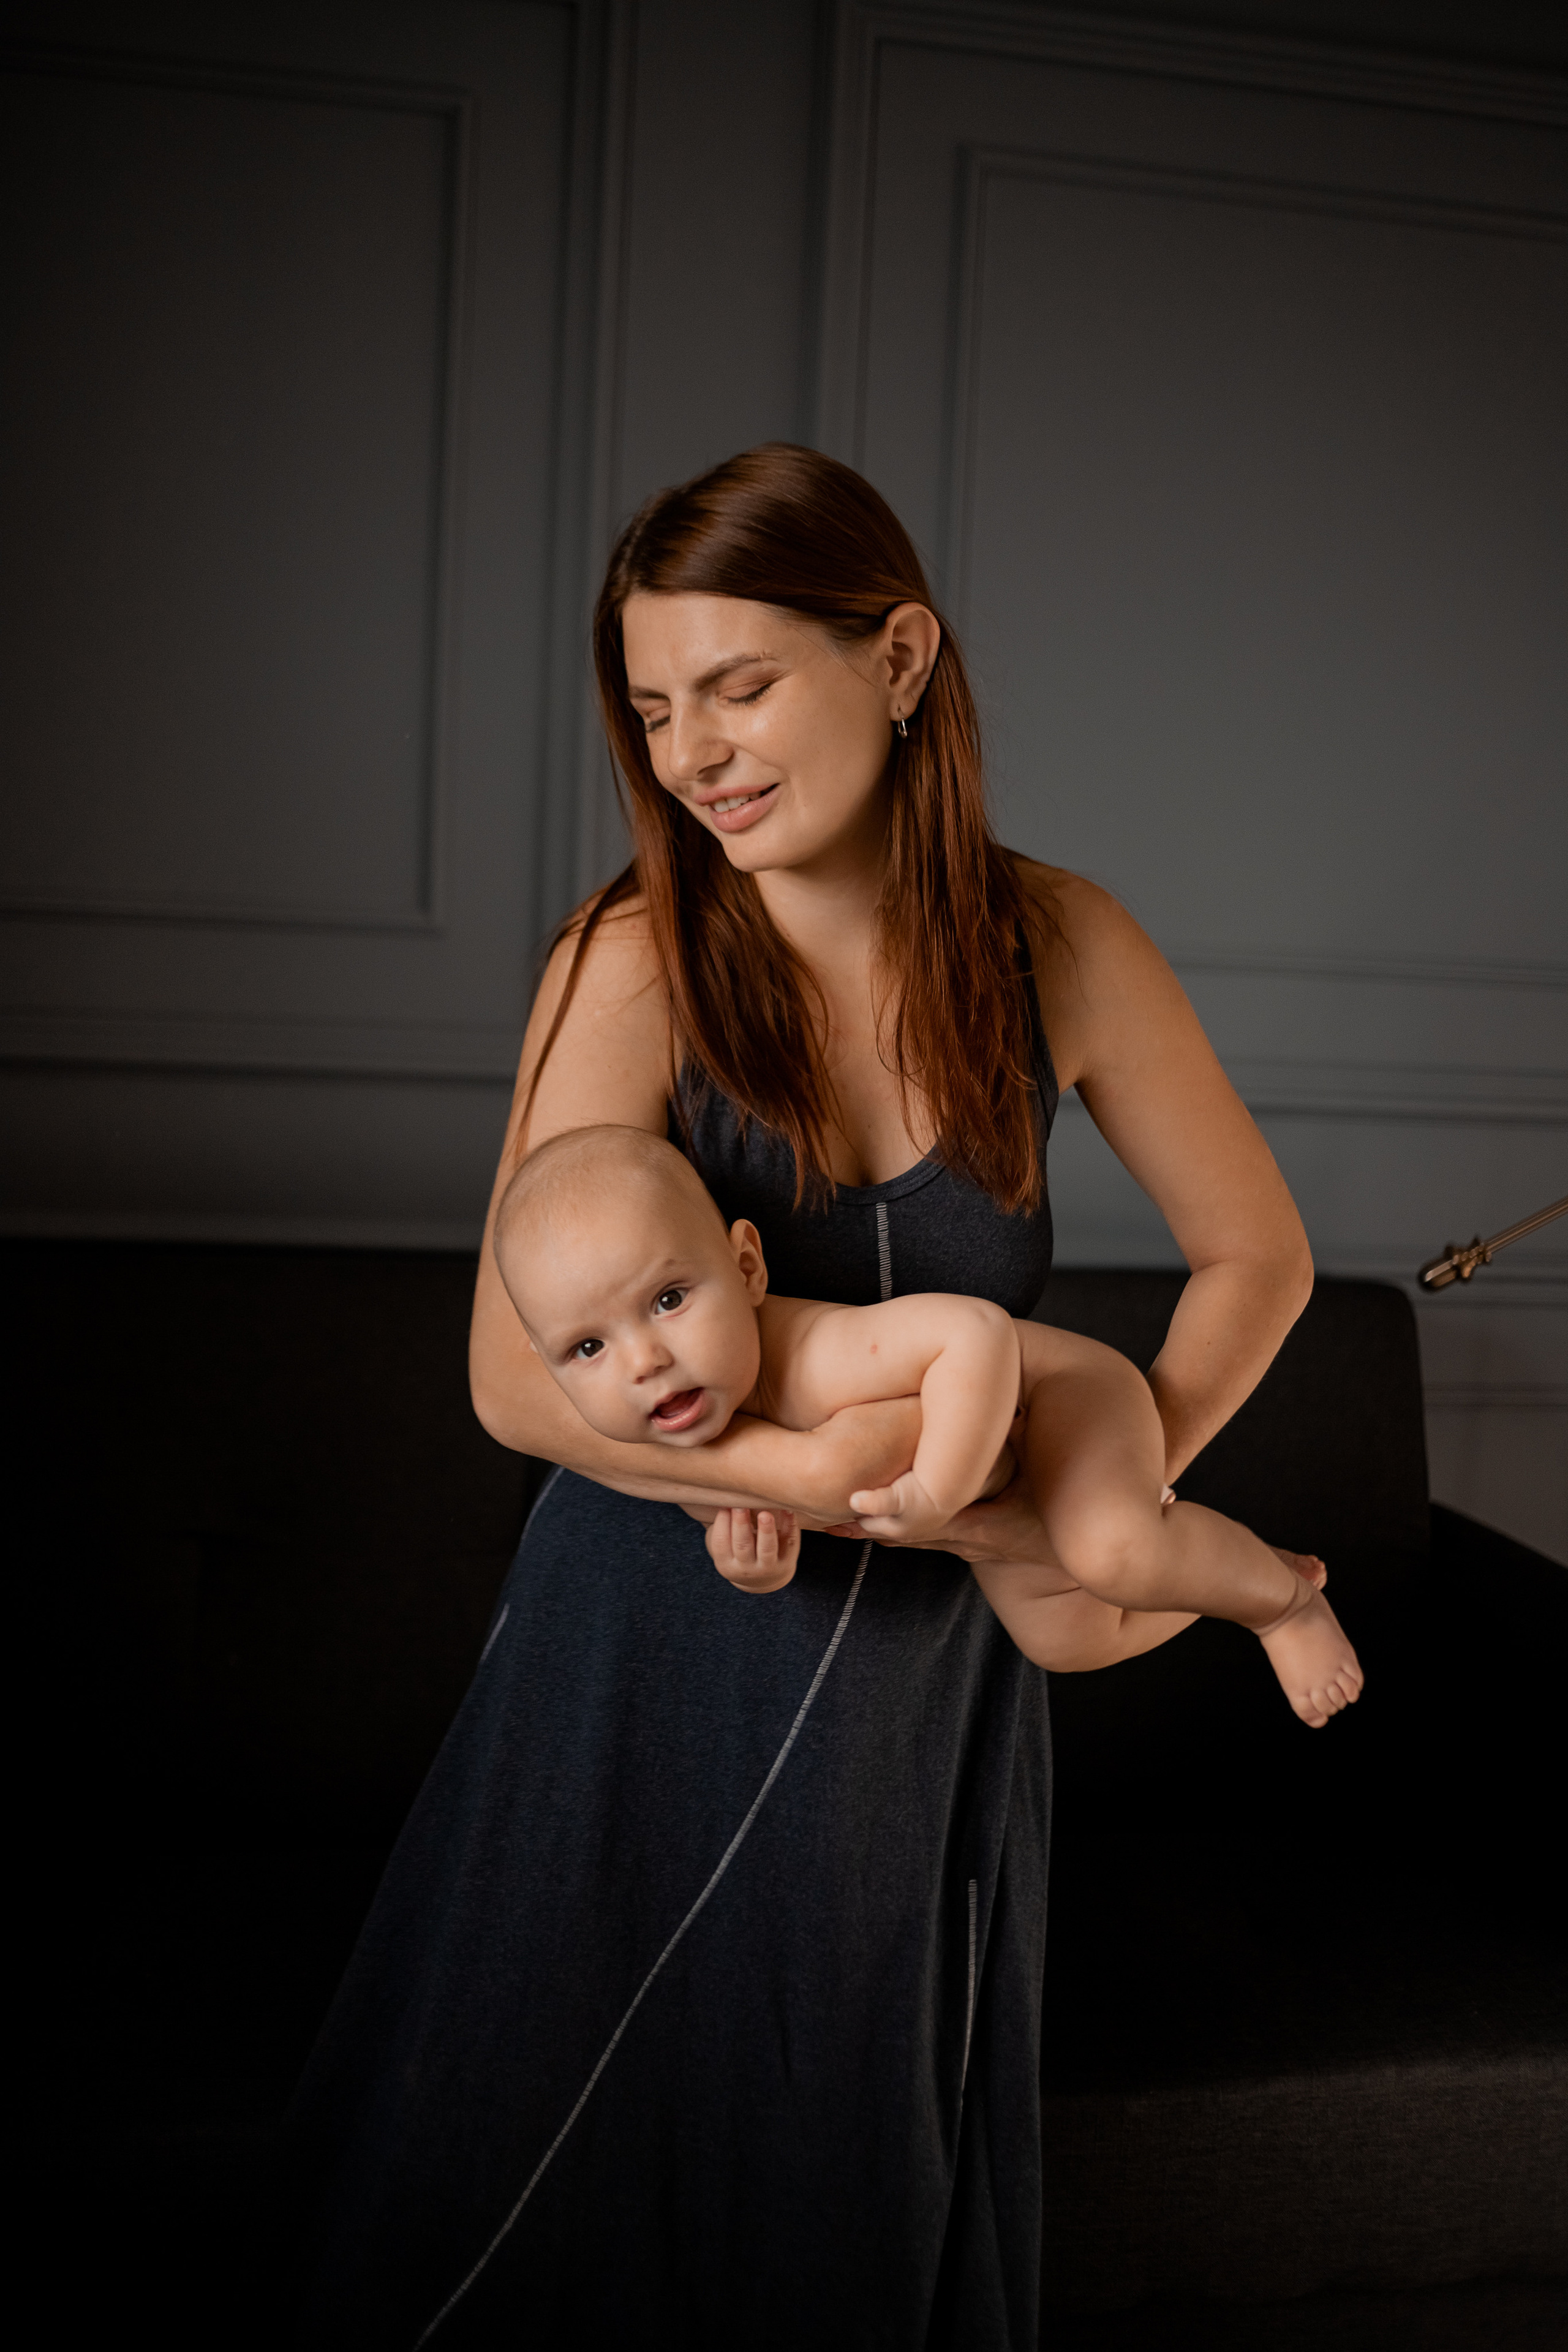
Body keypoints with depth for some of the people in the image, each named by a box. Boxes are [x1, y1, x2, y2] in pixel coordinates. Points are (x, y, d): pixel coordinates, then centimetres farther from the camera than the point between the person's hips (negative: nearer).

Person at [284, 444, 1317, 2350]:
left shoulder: (1056, 946, -7)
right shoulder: (643, 959, -16)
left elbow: (1256, 1253, 5)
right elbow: (520, 1380, -22)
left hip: (926, 1686, 3)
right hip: (652, 1673, -2)